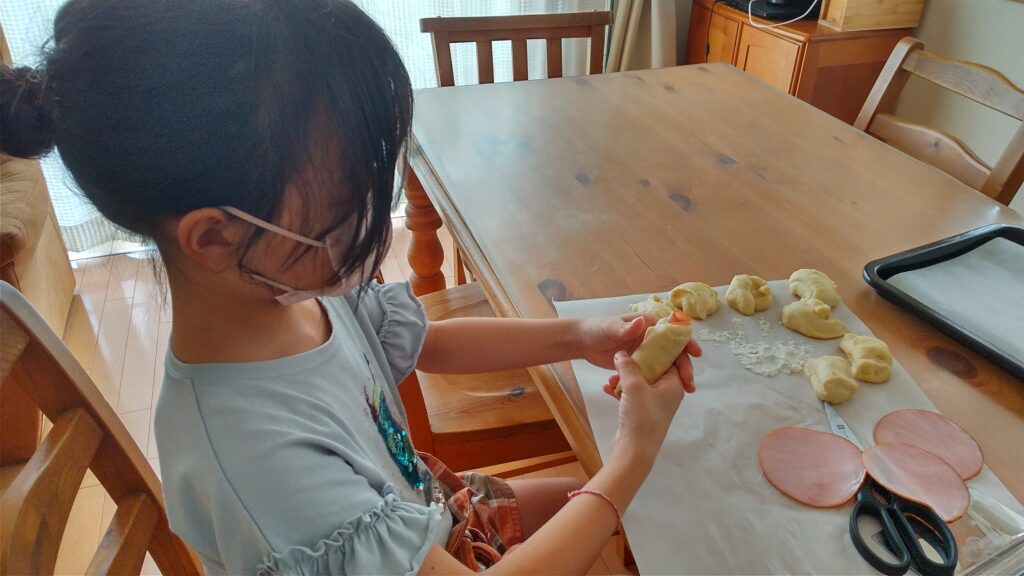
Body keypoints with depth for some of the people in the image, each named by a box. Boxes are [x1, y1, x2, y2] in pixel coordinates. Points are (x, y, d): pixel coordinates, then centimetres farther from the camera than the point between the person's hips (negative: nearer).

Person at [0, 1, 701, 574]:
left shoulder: (304, 285, -19)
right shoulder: (256, 453, -40)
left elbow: (427, 342, 1)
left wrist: (576, 337, -8)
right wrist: (634, 457, -24)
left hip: (437, 512, 5)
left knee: (587, 501, 19)